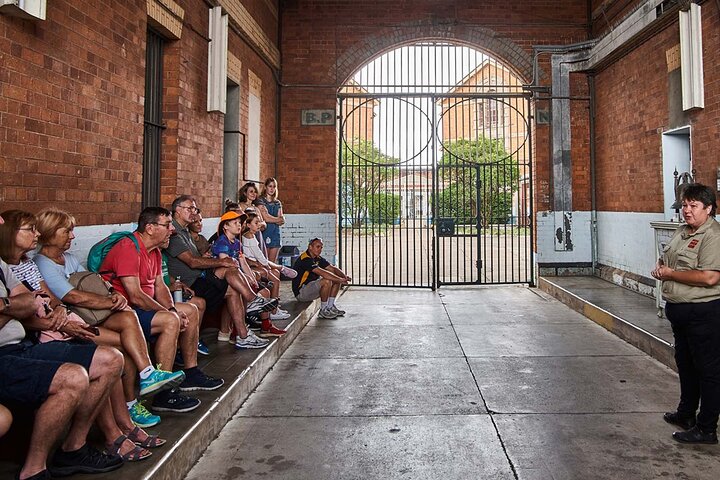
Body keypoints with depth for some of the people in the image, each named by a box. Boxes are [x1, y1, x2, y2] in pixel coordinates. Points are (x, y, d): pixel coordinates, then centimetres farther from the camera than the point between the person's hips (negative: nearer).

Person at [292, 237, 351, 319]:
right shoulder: (305, 259, -21)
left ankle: (330, 306, 5)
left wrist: (344, 276, -17)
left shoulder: (318, 259, 9)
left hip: (312, 286, 10)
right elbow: (322, 273, -30)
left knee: (337, 279, 3)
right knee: (327, 281, -30)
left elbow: (333, 268, 3)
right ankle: (323, 311, -16)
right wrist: (340, 280, -30)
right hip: (301, 292, -10)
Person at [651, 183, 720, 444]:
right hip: (680, 311, 10)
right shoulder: (682, 232, 11)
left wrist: (671, 274, -17)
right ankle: (686, 414, 38)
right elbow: (665, 257, 25)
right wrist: (660, 266, 2)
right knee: (685, 364, 21)